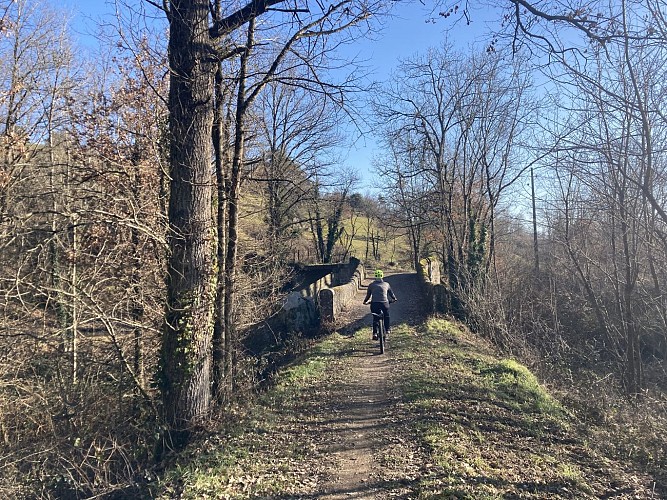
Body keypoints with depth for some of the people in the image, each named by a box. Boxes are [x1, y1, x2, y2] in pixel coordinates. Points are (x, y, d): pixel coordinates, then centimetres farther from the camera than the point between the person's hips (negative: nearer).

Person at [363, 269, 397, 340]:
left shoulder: (371, 285, 10)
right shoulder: (386, 284, 11)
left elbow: (368, 295, 13)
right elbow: (391, 293, 23)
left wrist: (365, 301, 31)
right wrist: (394, 299, 41)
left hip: (374, 304, 0)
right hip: (384, 303, 0)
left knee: (375, 318, 15)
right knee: (386, 317, 24)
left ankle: (375, 333, 5)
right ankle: (387, 330, 23)